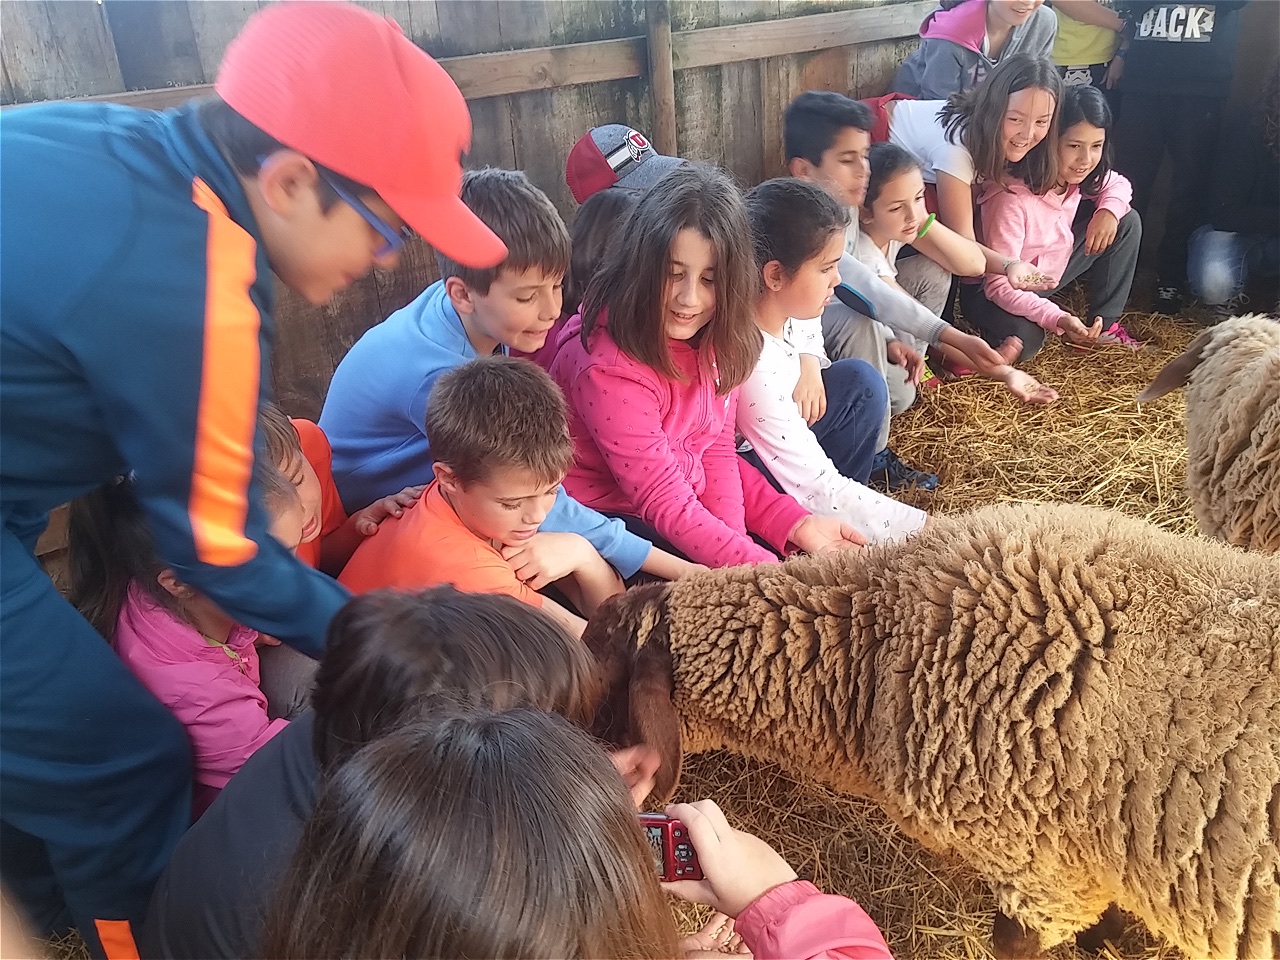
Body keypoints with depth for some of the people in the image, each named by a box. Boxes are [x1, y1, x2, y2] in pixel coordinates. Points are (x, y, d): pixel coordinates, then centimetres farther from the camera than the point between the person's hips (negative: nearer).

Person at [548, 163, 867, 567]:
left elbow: (716, 448, -3)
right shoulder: (608, 367, -30)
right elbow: (665, 503, -28)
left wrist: (796, 524, -17)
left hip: (689, 483, 7)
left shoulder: (710, 336, -7)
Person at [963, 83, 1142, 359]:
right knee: (1025, 339, -39)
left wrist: (1110, 210, -13)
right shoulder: (1011, 199, -33)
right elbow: (999, 285, -33)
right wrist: (1057, 319, -44)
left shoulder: (1077, 175, -10)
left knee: (1128, 223, -1)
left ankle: (1104, 323, 7)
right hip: (993, 293, -8)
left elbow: (1117, 185, 13)